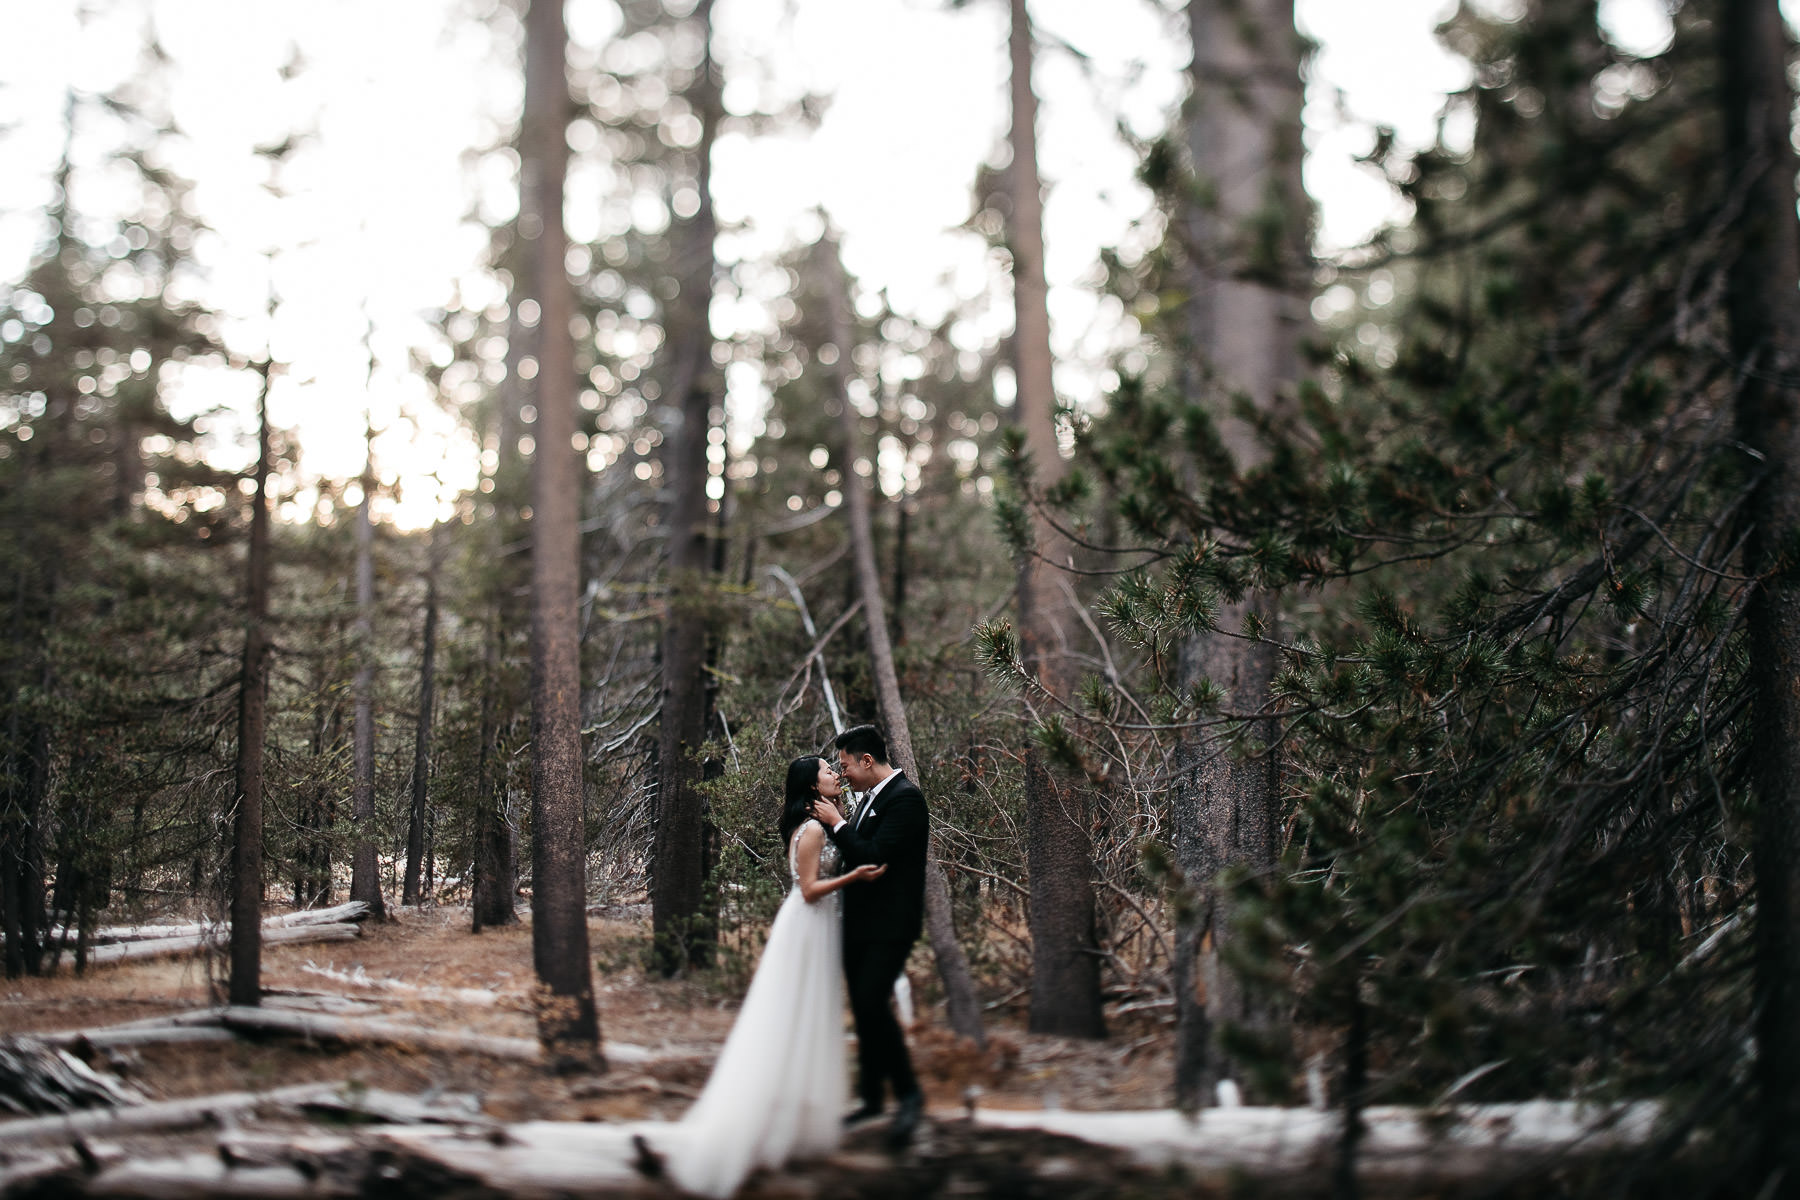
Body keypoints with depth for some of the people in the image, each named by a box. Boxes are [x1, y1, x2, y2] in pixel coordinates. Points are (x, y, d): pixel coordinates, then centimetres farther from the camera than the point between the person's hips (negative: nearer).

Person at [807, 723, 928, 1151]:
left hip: (889, 926, -10)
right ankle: (871, 1097, 23)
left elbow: (876, 857, -22)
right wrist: (837, 822, 7)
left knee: (872, 1002, -19)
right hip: (860, 923, 10)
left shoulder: (905, 798, -15)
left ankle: (908, 1093, -7)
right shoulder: (871, 798, 15)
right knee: (862, 1008, 13)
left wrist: (837, 823, -12)